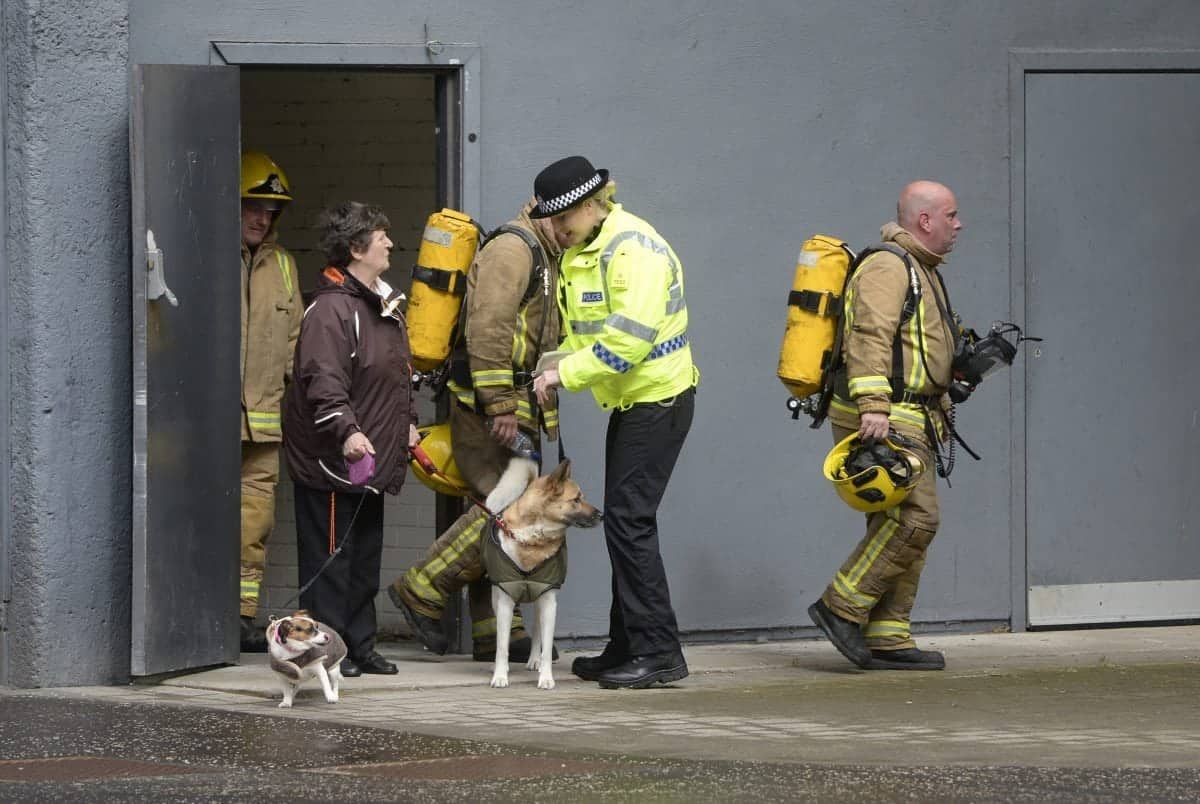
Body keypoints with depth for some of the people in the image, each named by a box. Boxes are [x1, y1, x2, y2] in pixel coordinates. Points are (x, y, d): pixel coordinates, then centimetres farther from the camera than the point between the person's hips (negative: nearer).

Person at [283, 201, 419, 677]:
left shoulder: (385, 306, 15)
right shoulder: (331, 310, -18)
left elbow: (398, 373, 28)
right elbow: (323, 381, -26)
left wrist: (407, 423, 22)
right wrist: (347, 431, -34)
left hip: (372, 460, 10)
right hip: (331, 460, -10)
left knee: (365, 557, 14)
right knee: (331, 557, -4)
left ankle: (360, 647, 21)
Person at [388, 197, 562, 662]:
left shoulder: (541, 256, 22)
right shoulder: (513, 249, -11)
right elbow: (487, 329, -21)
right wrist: (499, 407, -24)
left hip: (514, 406, 10)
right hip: (489, 402, -10)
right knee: (508, 505, -17)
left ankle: (494, 632, 9)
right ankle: (422, 592, -11)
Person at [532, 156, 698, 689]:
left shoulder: (634, 248, -20)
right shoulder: (578, 253, 13)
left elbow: (631, 336, -29)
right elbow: (583, 331, 23)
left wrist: (566, 372, -24)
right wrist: (556, 372, 4)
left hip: (658, 400, -10)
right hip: (630, 403, 10)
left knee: (629, 520, -13)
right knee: (623, 522, 13)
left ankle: (658, 653, -12)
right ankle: (627, 647, 20)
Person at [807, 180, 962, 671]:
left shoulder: (921, 271, 24)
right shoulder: (888, 268, -11)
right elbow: (870, 336, -23)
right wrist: (873, 405, -32)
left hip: (906, 419, 11)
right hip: (885, 420, -11)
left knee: (899, 523, 8)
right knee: (915, 517, -16)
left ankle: (887, 640, 8)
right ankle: (842, 607, -12)